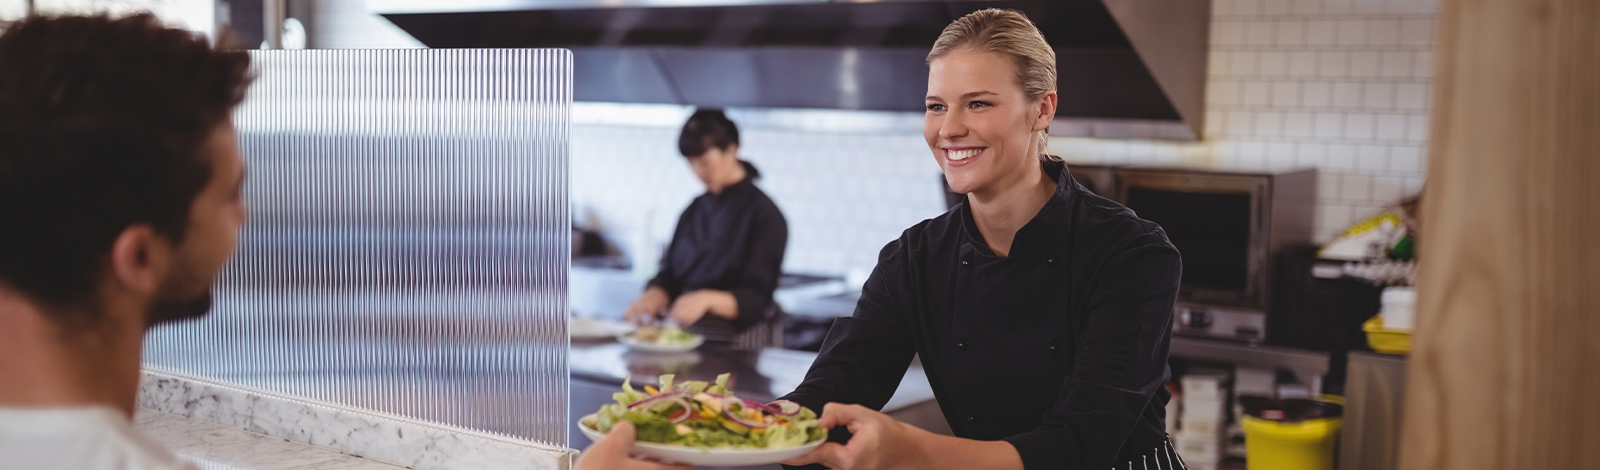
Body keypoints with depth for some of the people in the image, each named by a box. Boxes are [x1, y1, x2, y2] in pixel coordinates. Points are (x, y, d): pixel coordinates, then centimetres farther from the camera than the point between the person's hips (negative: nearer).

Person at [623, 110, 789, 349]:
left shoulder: (764, 215, -6)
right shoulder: (695, 210, 14)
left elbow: (756, 300, -12)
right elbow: (669, 275, 12)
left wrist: (708, 299, -30)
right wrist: (653, 297, -11)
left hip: (739, 342, -5)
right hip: (688, 334, 5)